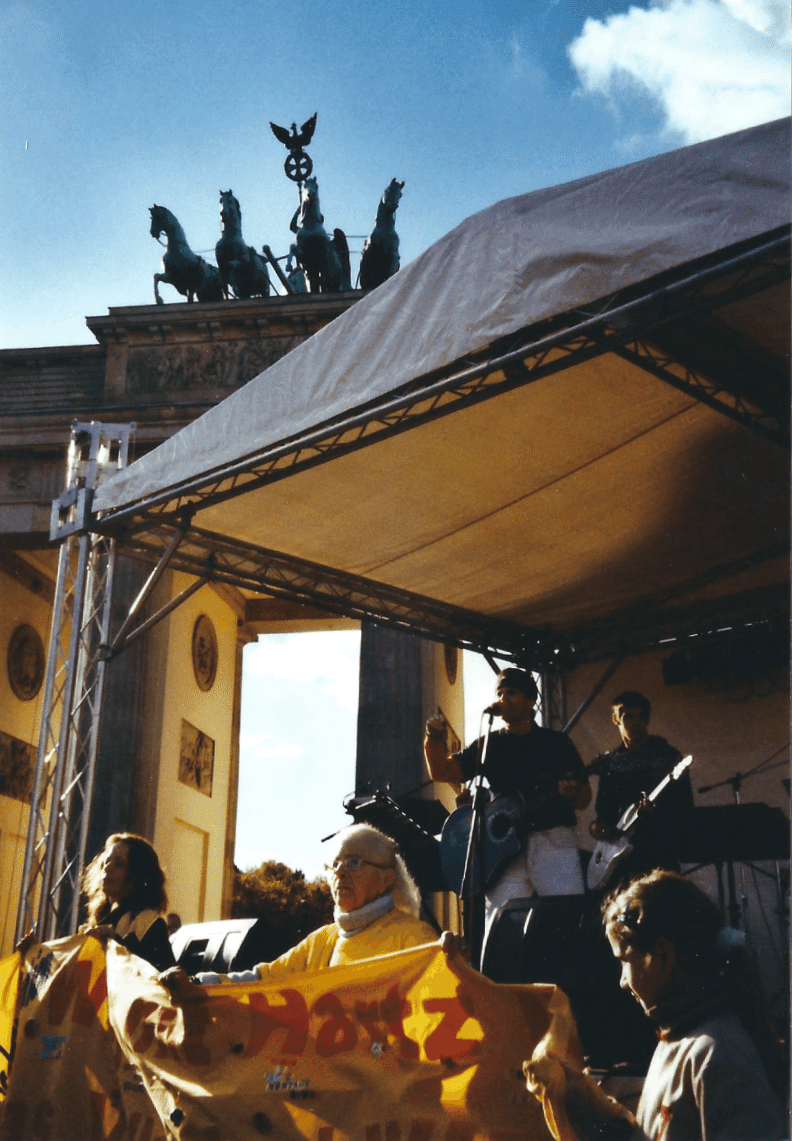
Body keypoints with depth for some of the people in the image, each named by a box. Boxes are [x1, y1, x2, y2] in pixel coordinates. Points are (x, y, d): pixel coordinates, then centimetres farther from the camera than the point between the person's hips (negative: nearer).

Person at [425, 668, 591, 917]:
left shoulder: (556, 743, 12)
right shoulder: (488, 745, 16)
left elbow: (584, 800, 10)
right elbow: (442, 772, 9)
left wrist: (573, 794, -13)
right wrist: (435, 740, -9)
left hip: (553, 839, -1)